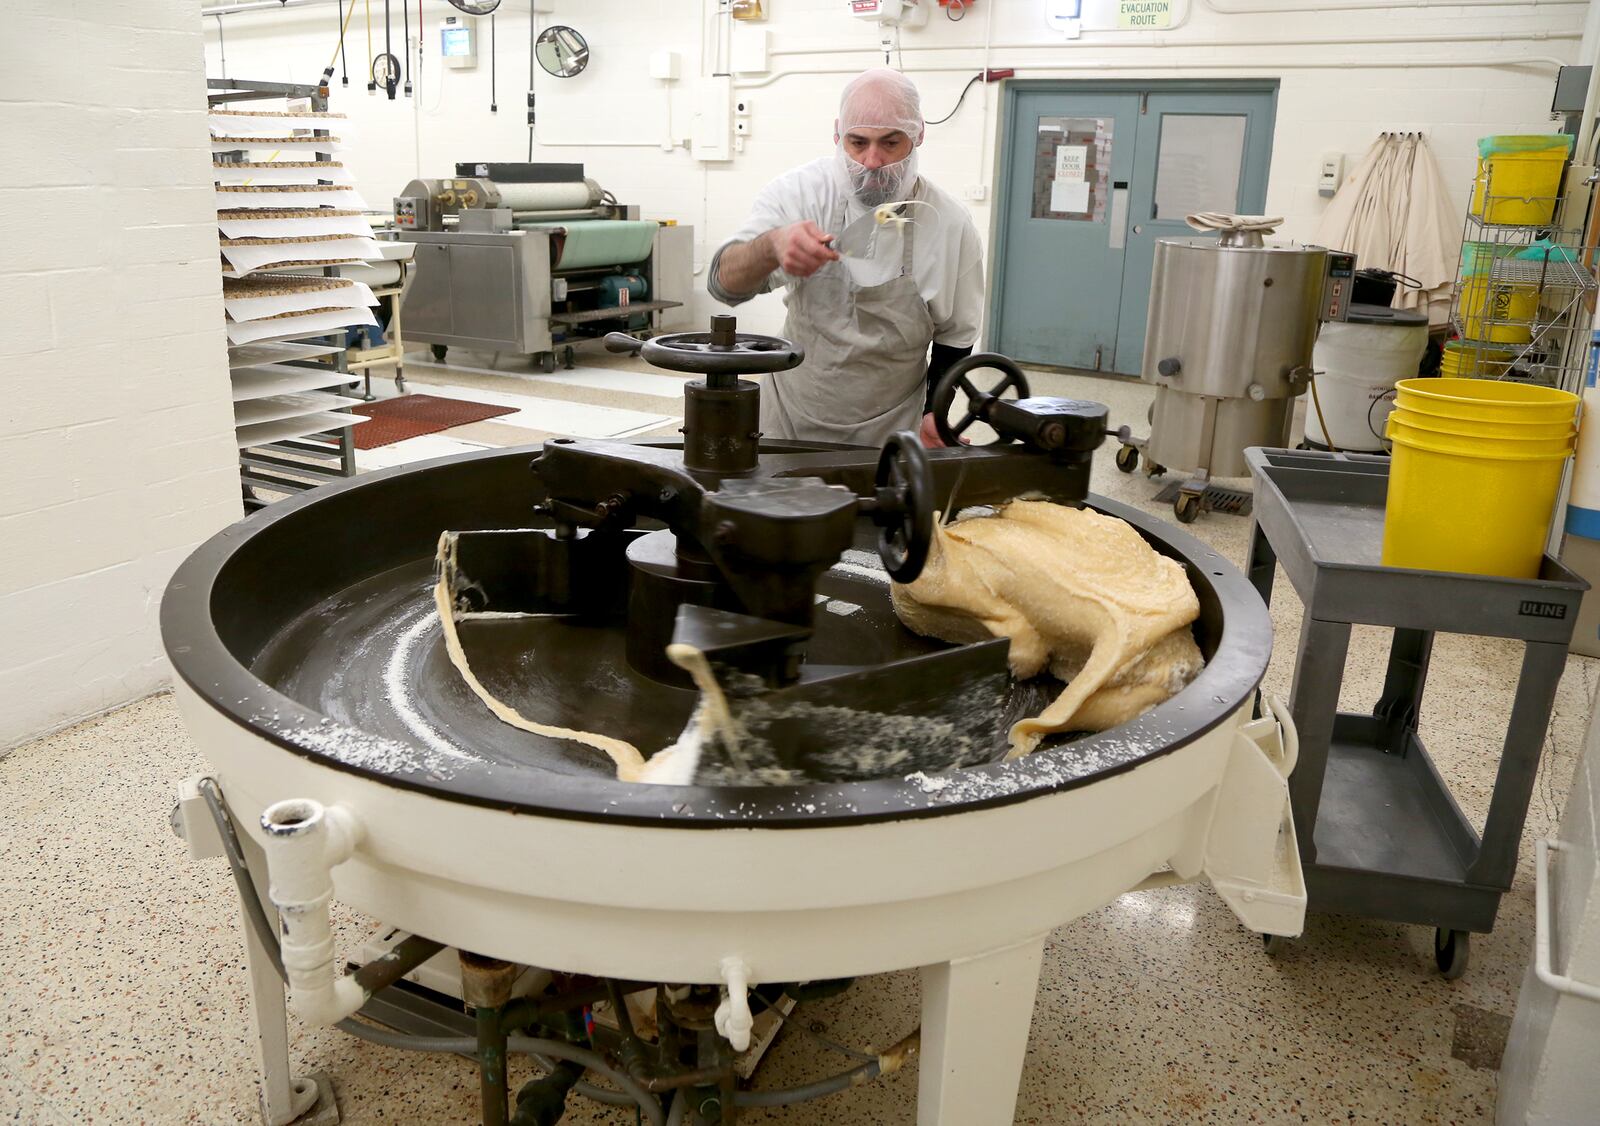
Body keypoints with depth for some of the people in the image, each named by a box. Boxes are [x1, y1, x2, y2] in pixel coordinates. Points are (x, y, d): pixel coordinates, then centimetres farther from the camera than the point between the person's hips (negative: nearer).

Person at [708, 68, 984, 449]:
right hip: (791, 420, 1)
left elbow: (955, 335, 3)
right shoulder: (800, 192, -13)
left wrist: (934, 412, -3)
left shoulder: (951, 225, -11)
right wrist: (771, 246, -41)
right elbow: (724, 282, -22)